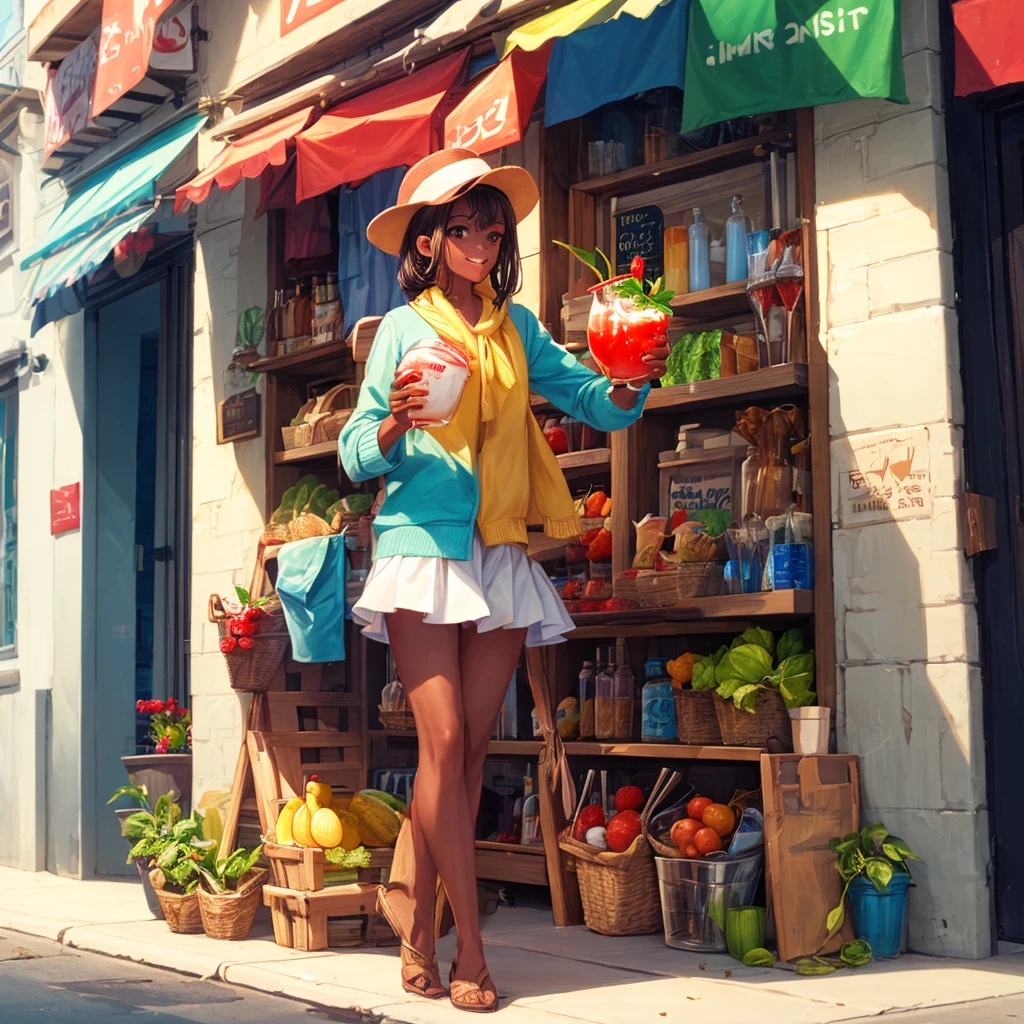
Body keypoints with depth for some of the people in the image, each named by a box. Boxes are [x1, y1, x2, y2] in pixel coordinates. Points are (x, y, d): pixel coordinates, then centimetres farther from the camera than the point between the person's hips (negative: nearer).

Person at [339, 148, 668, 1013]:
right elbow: (356, 455, 1)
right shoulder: (403, 327, 4)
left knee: (469, 749, 5)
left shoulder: (518, 328, 13)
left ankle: (414, 911, 19)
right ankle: (470, 948, -3)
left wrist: (635, 383, -16)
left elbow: (593, 400, 5)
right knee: (445, 742, -9)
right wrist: (394, 427, -20)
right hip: (424, 546, -4)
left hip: (502, 558, 4)